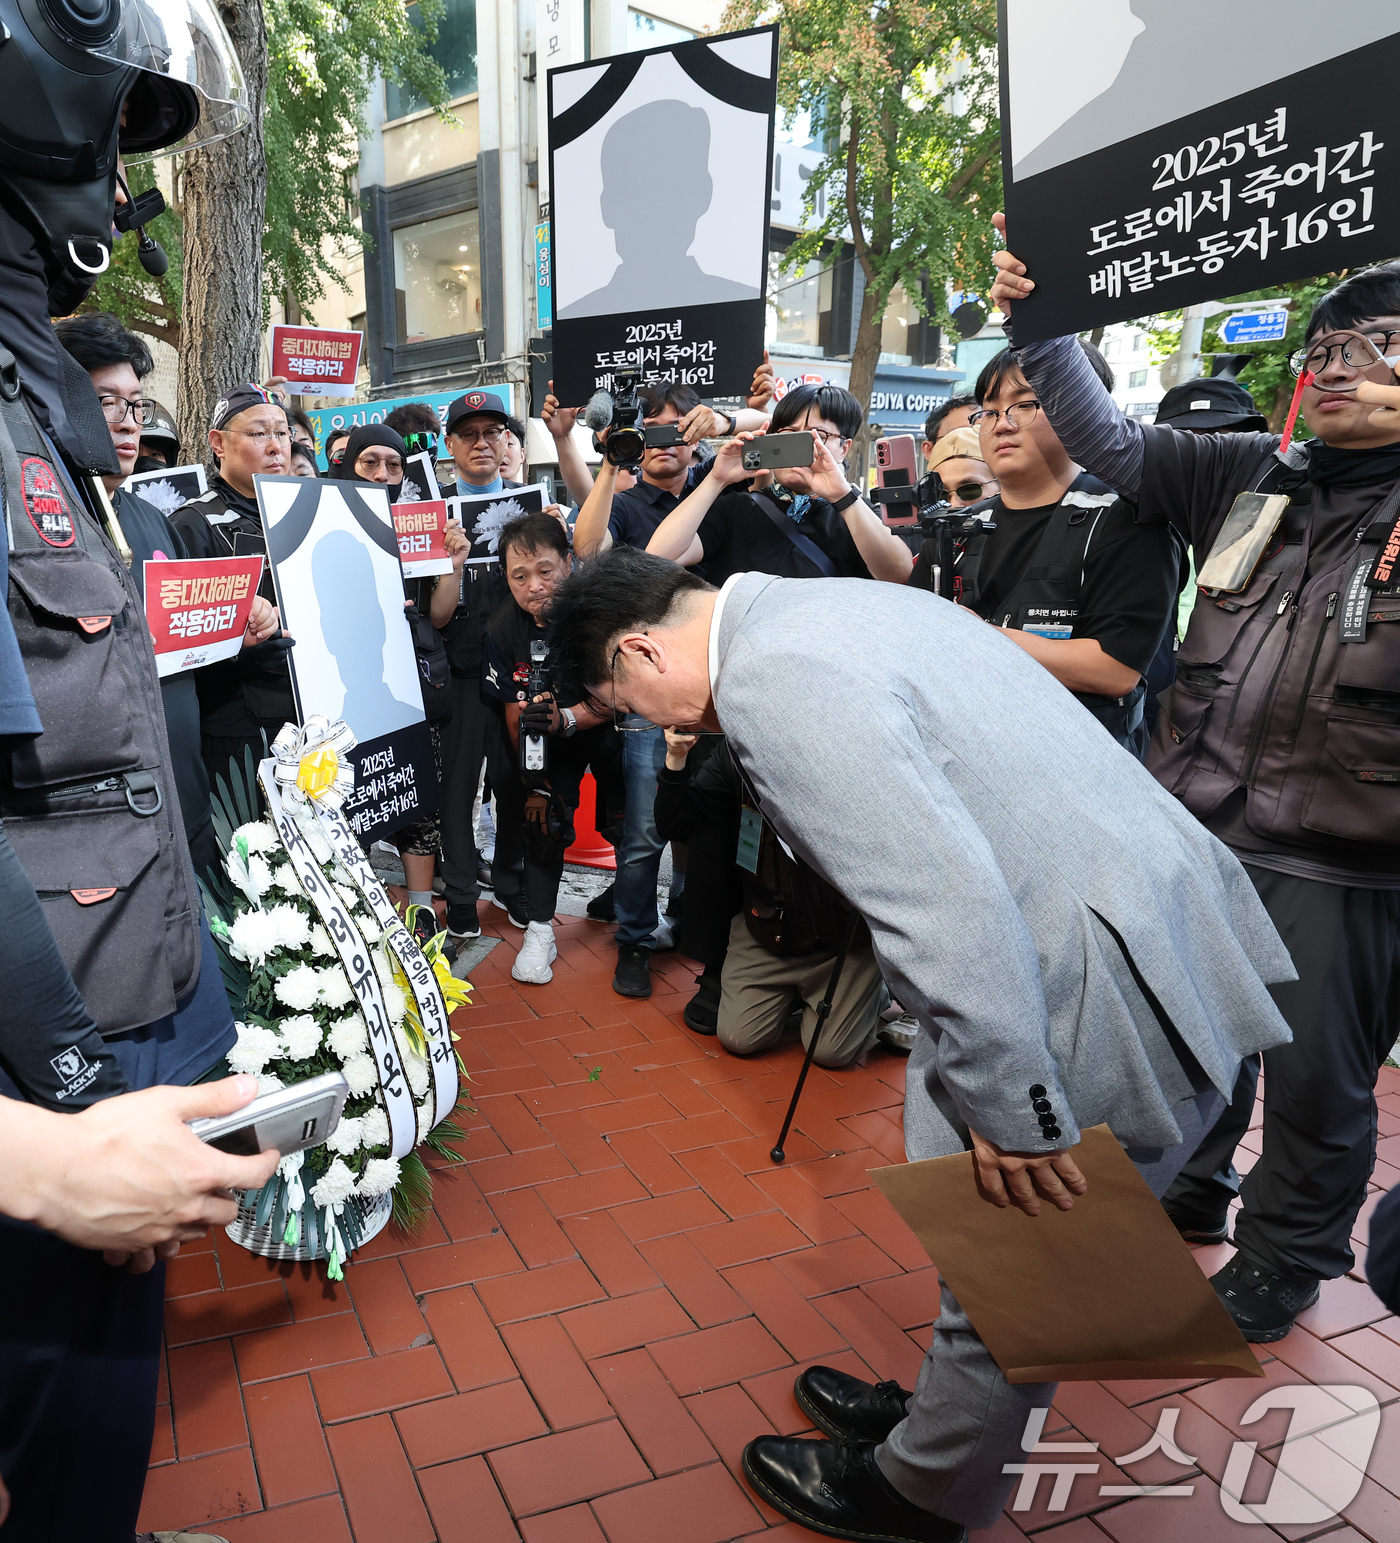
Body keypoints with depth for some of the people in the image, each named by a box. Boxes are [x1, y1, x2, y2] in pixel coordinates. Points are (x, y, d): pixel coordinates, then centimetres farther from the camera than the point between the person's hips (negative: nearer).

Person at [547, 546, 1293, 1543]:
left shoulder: (773, 681, -20)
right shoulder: (831, 605, 11)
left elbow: (947, 909, -27)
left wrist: (1015, 1116, -16)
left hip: (1112, 1003, -10)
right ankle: (949, 1411, 48)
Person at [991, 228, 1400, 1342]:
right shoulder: (1252, 477, 7)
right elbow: (1113, 442, 8)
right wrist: (1042, 325, -2)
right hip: (1197, 832, 4)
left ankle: (1283, 1257, 37)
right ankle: (1186, 1188, 47)